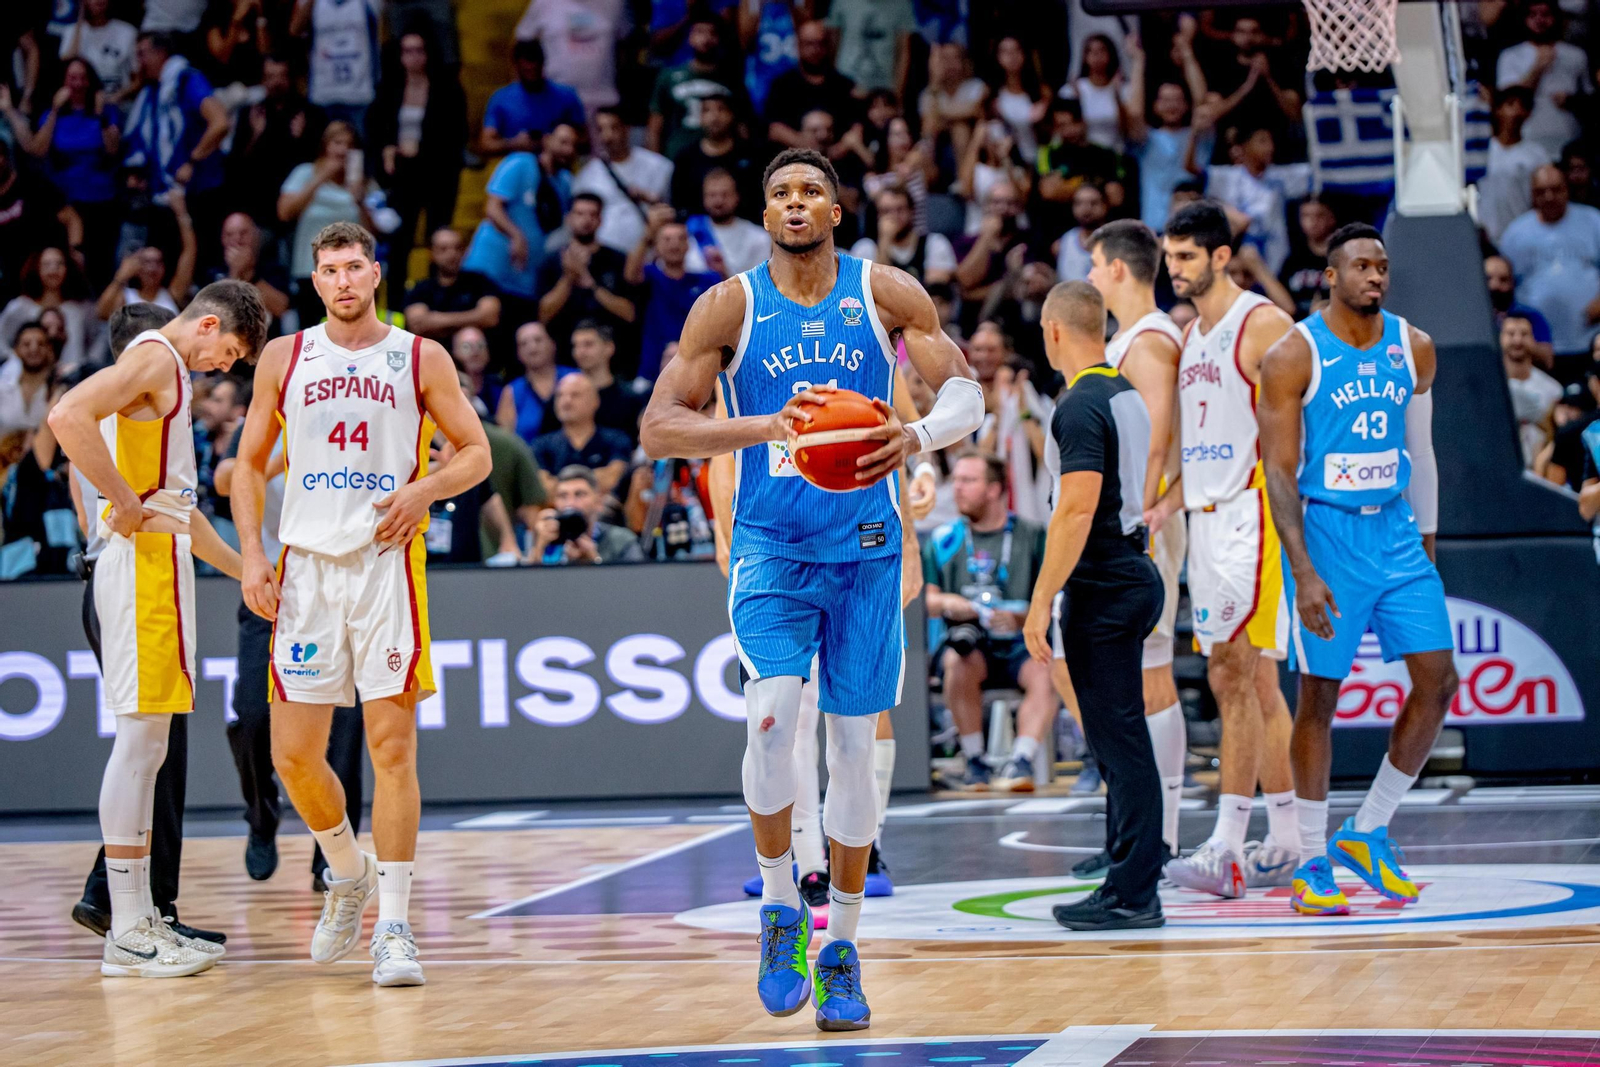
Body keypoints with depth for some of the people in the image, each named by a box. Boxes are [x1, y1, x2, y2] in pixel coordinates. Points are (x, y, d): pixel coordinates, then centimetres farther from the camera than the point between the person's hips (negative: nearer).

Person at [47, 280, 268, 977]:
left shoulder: (170, 371, 23)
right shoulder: (154, 357, -8)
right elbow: (69, 417, -28)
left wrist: (243, 569, 33)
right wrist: (126, 504, -21)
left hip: (161, 560, 10)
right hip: (143, 560, -10)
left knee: (147, 746, 11)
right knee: (139, 740, -9)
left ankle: (140, 919, 14)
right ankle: (127, 934, -9)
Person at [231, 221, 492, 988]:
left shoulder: (420, 359, 4)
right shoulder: (284, 358, 9)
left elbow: (476, 454, 7)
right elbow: (250, 464, 14)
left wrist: (424, 489, -13)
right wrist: (251, 553, 0)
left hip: (388, 562, -2)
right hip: (306, 566, 2)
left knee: (392, 745, -7)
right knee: (293, 754, 0)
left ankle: (393, 927, -3)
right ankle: (347, 874, 27)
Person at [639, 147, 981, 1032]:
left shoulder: (887, 295, 0)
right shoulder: (729, 307, -3)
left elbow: (966, 394, -1)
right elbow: (658, 428, -8)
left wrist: (919, 435, -24)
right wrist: (768, 426, -23)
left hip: (864, 548, 1)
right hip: (770, 547, -1)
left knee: (853, 743, 3)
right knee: (773, 713, -22)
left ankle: (841, 948, 16)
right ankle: (780, 907, -1)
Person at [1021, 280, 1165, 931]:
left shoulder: (1081, 406, -15)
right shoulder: (1129, 396, 14)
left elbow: (1077, 510, -23)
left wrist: (1041, 602, -20)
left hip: (1102, 589, -9)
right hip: (1136, 577, 9)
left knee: (1120, 743, -7)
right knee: (1119, 740, 15)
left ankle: (1133, 896, -6)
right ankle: (1127, 883, 21)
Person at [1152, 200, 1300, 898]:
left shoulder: (1264, 325, -8)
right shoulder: (1190, 337, 18)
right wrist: (1165, 507, 9)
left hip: (1252, 515, -9)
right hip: (1207, 520, 9)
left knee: (1234, 676, -13)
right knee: (1253, 682, 10)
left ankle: (1227, 848, -14)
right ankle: (1287, 840, 14)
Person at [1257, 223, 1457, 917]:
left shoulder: (1414, 350, 6)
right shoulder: (1293, 356, -9)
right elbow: (1279, 472, -12)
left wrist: (1427, 542, 16)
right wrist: (1304, 573, -19)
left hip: (1395, 529, 5)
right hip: (1324, 532, -5)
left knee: (1439, 682, -2)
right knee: (1319, 697, 0)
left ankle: (1369, 832, 13)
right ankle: (1311, 862, 10)